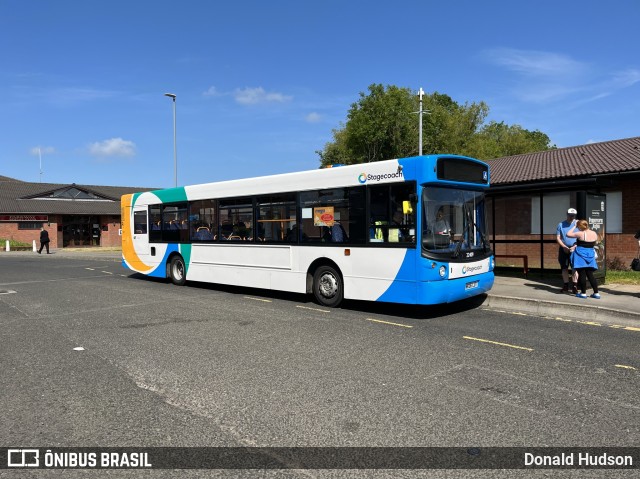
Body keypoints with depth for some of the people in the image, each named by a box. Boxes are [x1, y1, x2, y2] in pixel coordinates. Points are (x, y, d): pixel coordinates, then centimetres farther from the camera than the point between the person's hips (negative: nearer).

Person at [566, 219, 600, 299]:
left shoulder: (580, 234, -14)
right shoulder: (594, 234, 4)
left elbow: (568, 234, -5)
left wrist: (574, 226, 2)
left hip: (581, 256, -5)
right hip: (590, 256, 5)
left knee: (582, 274, 2)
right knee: (590, 275, 10)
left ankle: (583, 293, 6)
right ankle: (596, 293, 10)